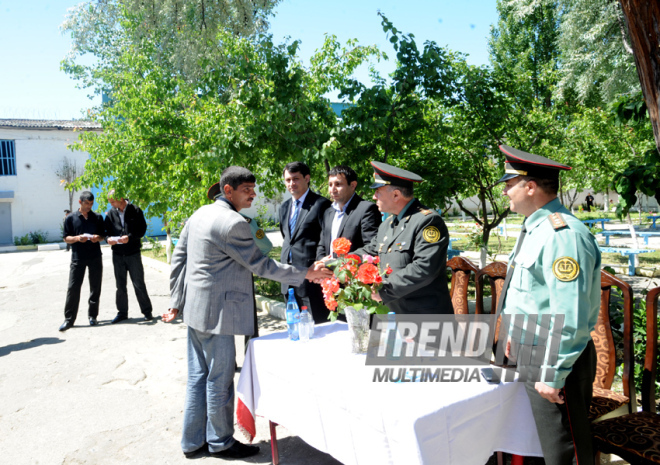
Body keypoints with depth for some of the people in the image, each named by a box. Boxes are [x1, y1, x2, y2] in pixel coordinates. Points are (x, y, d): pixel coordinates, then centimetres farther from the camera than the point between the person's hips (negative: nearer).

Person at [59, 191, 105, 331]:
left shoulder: (97, 218, 9)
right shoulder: (71, 218, 3)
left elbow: (103, 235, 14)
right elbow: (66, 238, 3)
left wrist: (98, 238, -9)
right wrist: (77, 238, -17)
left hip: (95, 257, 2)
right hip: (77, 258, -2)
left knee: (95, 288, 5)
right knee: (73, 288, -4)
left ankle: (92, 316, 17)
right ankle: (69, 319, 2)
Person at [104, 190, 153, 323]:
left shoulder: (135, 211, -4)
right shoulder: (110, 214, 5)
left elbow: (142, 230, -7)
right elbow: (107, 231, 8)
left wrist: (129, 237, -22)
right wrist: (110, 239, -14)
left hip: (133, 253, -3)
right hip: (118, 254, 3)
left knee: (139, 284, 1)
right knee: (120, 285, 11)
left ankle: (147, 311, 12)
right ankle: (122, 312, 23)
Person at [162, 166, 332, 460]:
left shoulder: (199, 215, 9)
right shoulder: (233, 223, -19)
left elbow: (179, 259, 11)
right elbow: (260, 265, -15)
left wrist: (176, 303, 15)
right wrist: (306, 274, -8)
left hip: (195, 309, 9)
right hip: (216, 313, -9)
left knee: (198, 377, 17)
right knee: (219, 380, 6)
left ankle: (193, 441, 29)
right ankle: (221, 443, 23)